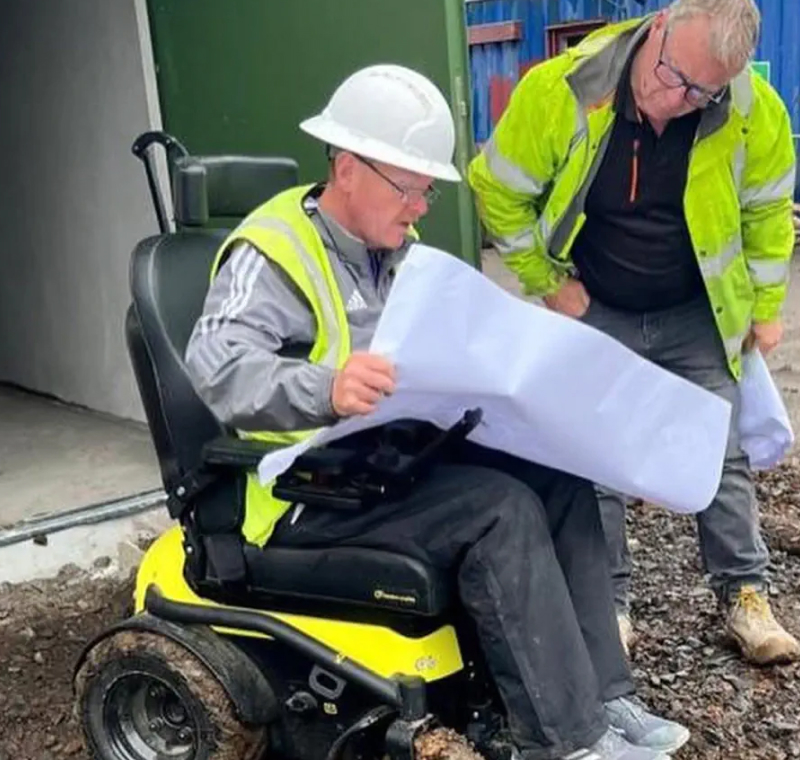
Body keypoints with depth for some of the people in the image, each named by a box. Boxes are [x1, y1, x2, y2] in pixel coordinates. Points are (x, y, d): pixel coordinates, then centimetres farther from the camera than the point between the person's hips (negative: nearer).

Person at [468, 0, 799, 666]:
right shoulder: (559, 89, -25)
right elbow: (499, 190, -11)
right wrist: (547, 284, -9)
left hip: (698, 318, 1)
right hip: (594, 314, -1)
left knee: (721, 458, 7)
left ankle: (745, 593, 23)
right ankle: (608, 600, 21)